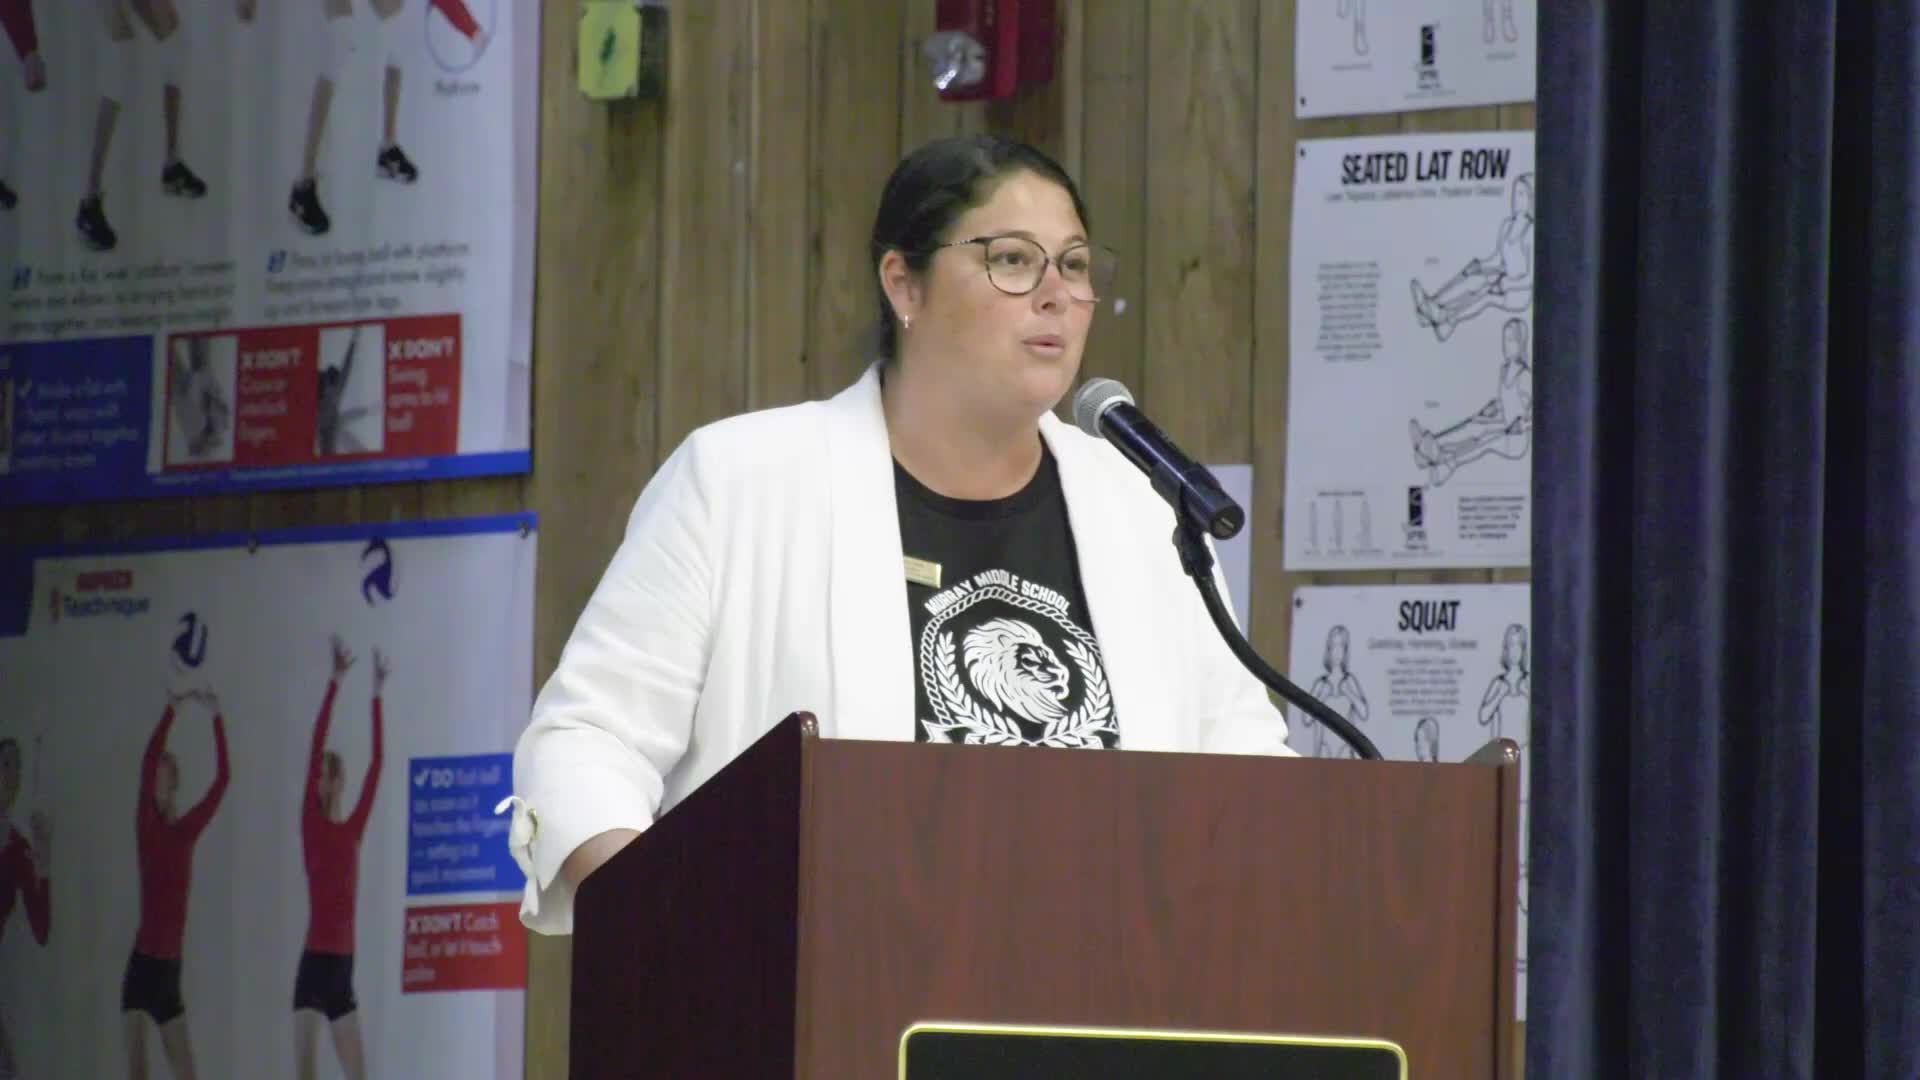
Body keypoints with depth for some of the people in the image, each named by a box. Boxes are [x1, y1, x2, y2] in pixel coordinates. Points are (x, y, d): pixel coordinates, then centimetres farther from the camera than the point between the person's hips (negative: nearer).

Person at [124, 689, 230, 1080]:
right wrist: (171, 712, -21)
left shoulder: (185, 830, 8)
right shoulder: (148, 827, -4)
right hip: (143, 965, -5)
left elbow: (223, 778, 7)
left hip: (170, 969, 5)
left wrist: (217, 720, -1)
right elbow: (147, 765, -18)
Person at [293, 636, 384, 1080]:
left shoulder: (352, 831, 11)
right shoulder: (312, 826, -2)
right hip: (315, 964, -6)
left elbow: (375, 767, 13)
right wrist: (335, 683, -13)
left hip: (343, 968, 6)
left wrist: (377, 696, 11)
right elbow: (315, 751, -9)